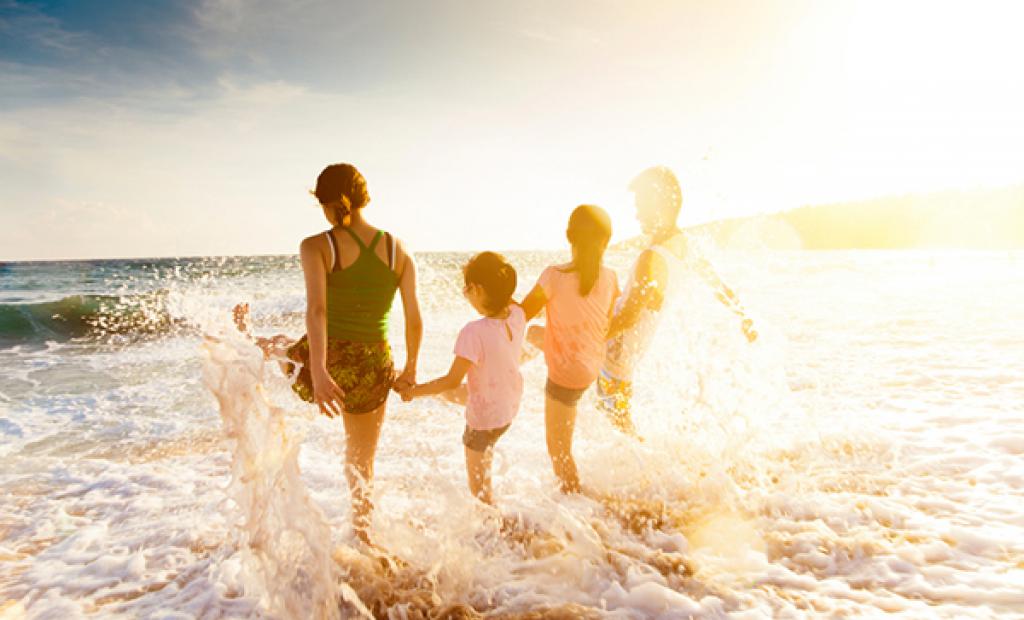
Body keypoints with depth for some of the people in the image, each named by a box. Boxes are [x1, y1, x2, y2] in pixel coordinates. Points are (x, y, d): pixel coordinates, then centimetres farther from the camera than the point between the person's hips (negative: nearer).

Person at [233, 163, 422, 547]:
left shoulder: (316, 247, -8)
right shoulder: (398, 250, 1)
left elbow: (317, 309, -23)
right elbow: (414, 320, 3)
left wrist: (318, 372, -28)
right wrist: (410, 369, 15)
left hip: (323, 362, -2)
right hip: (372, 371, 3)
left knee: (281, 345, 35)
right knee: (362, 462, 23)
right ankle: (362, 538, 37)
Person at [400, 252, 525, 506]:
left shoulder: (474, 332, -34)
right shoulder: (517, 315, -15)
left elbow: (453, 381, -27)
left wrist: (415, 392, -15)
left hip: (485, 418, -7)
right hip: (511, 406, 7)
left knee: (477, 482, 16)